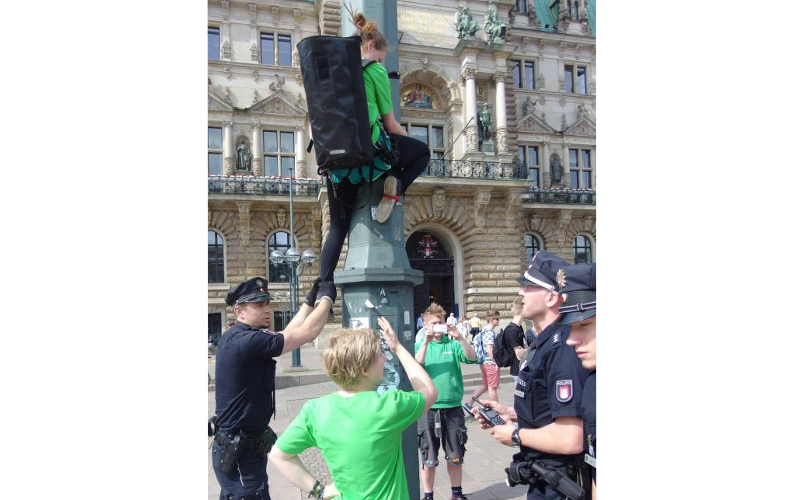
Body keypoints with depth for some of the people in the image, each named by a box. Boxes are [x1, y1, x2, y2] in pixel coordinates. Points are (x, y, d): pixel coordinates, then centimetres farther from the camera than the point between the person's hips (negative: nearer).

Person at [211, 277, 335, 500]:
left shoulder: (235, 338, 5)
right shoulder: (247, 341, -25)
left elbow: (286, 335, 14)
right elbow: (308, 333, -23)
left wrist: (310, 302, 14)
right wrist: (326, 298, -9)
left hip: (236, 446, 10)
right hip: (241, 452, -10)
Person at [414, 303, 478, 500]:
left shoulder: (453, 344, 3)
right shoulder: (420, 345, 2)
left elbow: (472, 358, -11)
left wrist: (460, 337, -25)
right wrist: (426, 341, -23)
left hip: (453, 407, 1)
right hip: (428, 409, -1)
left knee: (455, 456, 14)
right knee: (429, 458, 8)